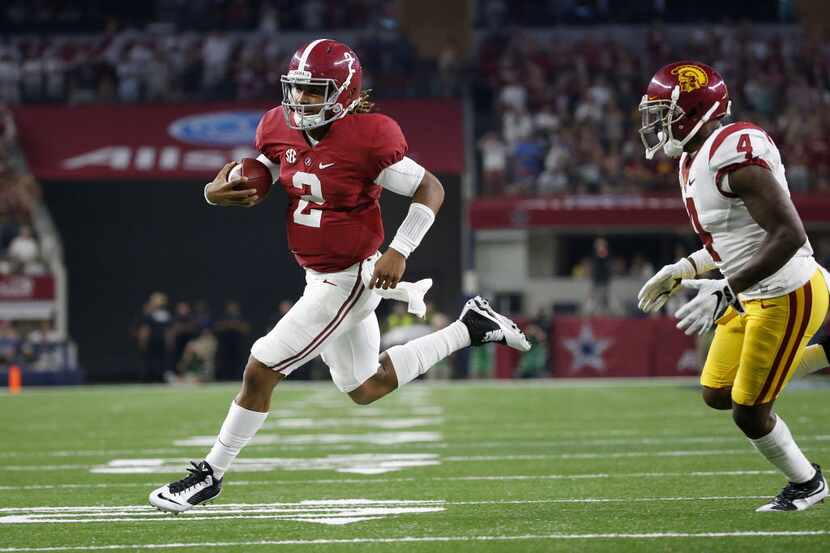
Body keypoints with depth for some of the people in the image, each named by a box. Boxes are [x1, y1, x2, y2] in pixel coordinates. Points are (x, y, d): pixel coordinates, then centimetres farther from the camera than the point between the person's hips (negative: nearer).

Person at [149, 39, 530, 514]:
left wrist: (399, 252, -22)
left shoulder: (367, 140, -23)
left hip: (345, 280, -9)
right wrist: (218, 192, -11)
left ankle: (212, 474, 8)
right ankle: (469, 329, 29)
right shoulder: (281, 129, -2)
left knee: (261, 371, -7)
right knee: (366, 389, 22)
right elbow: (256, 185, 11)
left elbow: (431, 190, -16)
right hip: (321, 275, 9)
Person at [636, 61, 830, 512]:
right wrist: (684, 270, 13)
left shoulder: (734, 154, -26)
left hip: (786, 296, -10)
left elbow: (788, 235, -29)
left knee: (749, 412, 1)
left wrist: (725, 292, -30)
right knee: (717, 395, 15)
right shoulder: (695, 160, 6)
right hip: (754, 296, 10)